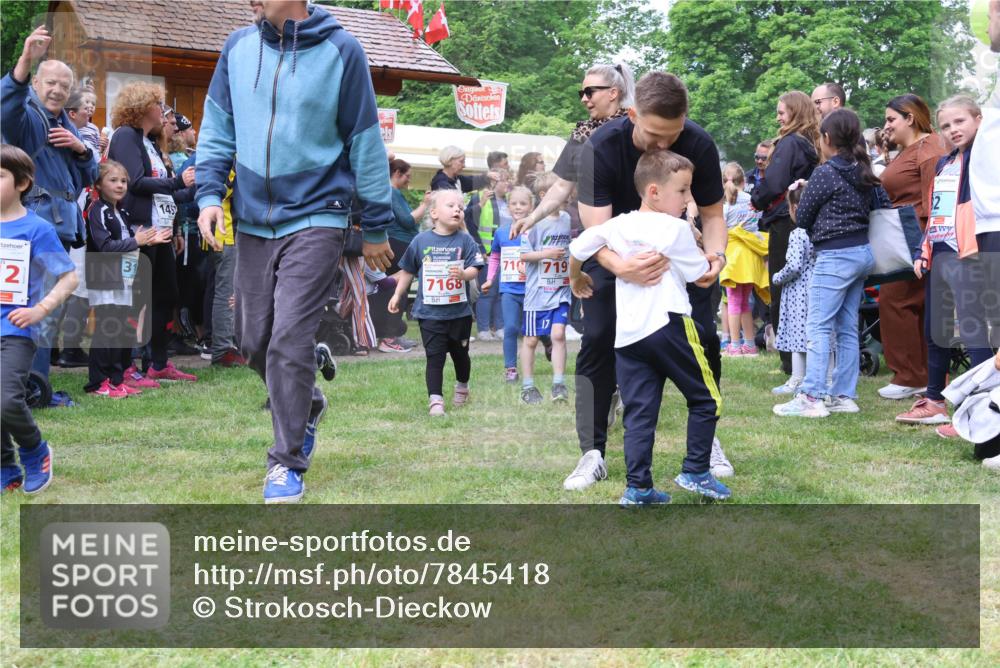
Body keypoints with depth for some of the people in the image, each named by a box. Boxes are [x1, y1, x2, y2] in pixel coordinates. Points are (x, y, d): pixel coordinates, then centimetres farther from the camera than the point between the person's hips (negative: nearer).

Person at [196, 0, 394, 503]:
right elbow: (217, 129, 11)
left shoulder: (340, 51, -8)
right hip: (252, 221, 5)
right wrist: (209, 195, -4)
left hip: (315, 219, -5)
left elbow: (366, 143, -2)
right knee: (254, 341, 11)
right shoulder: (239, 47, 3)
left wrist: (375, 229, 2)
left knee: (289, 342, -12)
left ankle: (287, 463, 1)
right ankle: (307, 406, 39)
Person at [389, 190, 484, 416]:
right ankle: (435, 399, -5)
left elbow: (474, 269, -8)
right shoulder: (421, 241, -1)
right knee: (434, 357, -5)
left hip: (459, 311, 1)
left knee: (460, 353, 18)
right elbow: (408, 271, 10)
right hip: (429, 311, -1)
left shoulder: (465, 240, -3)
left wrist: (464, 274, -30)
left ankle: (462, 388, 41)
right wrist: (397, 295, 12)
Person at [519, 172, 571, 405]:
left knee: (558, 333, -9)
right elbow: (523, 255, -10)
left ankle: (559, 384, -2)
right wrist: (546, 254, -21)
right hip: (537, 291, -3)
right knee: (531, 339, 7)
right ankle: (527, 387, 17)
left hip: (561, 290, 3)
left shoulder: (566, 218, 5)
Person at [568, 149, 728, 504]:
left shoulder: (617, 225, 10)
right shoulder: (676, 228, -5)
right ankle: (695, 471, 8)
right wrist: (712, 264, 25)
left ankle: (637, 488, 5)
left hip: (627, 336, 6)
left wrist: (577, 278, 34)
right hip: (669, 325, -6)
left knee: (639, 413, 7)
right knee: (705, 399, 9)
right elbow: (701, 276, 3)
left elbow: (576, 249, 15)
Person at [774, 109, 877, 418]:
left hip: (835, 256, -8)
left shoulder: (824, 173, -10)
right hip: (862, 251, 8)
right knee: (847, 328, 10)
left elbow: (801, 219, -4)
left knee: (818, 327, -8)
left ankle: (812, 398, -12)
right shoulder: (862, 173, 11)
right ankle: (844, 395, 12)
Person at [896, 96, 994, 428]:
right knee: (935, 332, 17)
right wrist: (923, 253, 18)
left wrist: (977, 246, -25)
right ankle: (934, 401, 30)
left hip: (966, 257, -9)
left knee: (972, 331, -11)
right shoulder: (943, 165, 19)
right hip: (937, 257, 9)